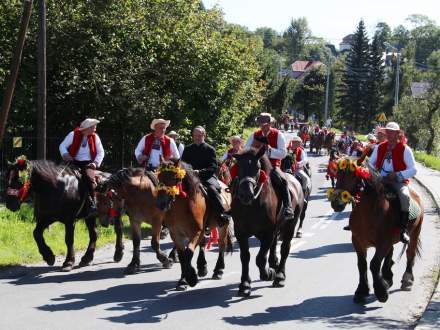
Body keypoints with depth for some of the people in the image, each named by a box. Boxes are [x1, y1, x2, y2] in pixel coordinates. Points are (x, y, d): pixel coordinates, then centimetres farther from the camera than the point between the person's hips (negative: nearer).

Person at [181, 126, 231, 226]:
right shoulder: (188, 149, 18)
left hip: (207, 176, -3)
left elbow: (213, 167, -3)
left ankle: (222, 215, -37)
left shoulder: (210, 149, 7)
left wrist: (200, 172, -20)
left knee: (212, 188, -33)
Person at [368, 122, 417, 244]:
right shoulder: (380, 147, 10)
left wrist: (397, 175, -18)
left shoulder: (405, 149, -4)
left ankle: (403, 230, -30)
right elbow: (370, 163, 19)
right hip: (380, 180, 5)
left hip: (398, 182, -5)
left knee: (404, 196, -36)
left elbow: (413, 170, -6)